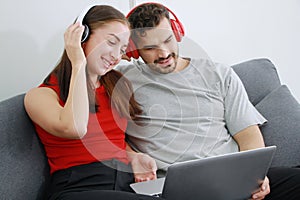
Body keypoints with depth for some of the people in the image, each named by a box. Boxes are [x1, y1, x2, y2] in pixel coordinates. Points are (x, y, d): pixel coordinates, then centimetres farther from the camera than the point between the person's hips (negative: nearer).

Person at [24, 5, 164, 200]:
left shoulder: (119, 86, 19)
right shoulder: (41, 95, 2)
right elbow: (74, 129, -19)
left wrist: (132, 156, 6)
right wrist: (78, 64, -9)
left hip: (126, 184, 6)